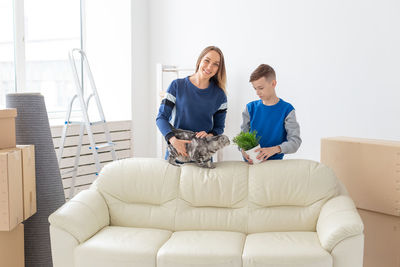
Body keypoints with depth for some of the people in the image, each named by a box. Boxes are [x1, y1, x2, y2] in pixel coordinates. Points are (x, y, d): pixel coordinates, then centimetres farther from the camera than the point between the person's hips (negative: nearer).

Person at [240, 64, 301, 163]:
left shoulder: (287, 110, -1)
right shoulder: (251, 107, 9)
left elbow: (295, 141, -6)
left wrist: (275, 149, -23)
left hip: (274, 160, -3)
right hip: (251, 162, 3)